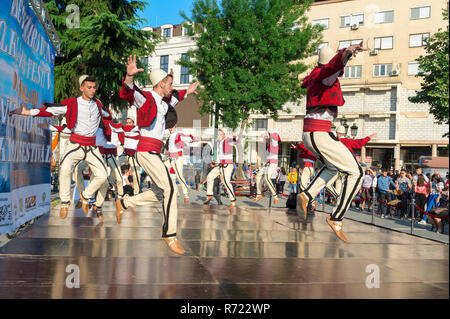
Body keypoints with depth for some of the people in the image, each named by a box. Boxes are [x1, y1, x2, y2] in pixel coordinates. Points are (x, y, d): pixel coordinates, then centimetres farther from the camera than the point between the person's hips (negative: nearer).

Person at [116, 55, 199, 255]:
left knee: (162, 192, 14)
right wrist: (129, 77, -48)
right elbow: (127, 94, -29)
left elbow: (171, 100, 44)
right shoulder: (146, 98, -8)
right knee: (170, 190, -16)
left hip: (153, 153, 10)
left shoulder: (162, 103, 19)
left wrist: (186, 93, 49)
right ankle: (170, 235, -10)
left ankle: (123, 203, 27)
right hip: (147, 151, -10)